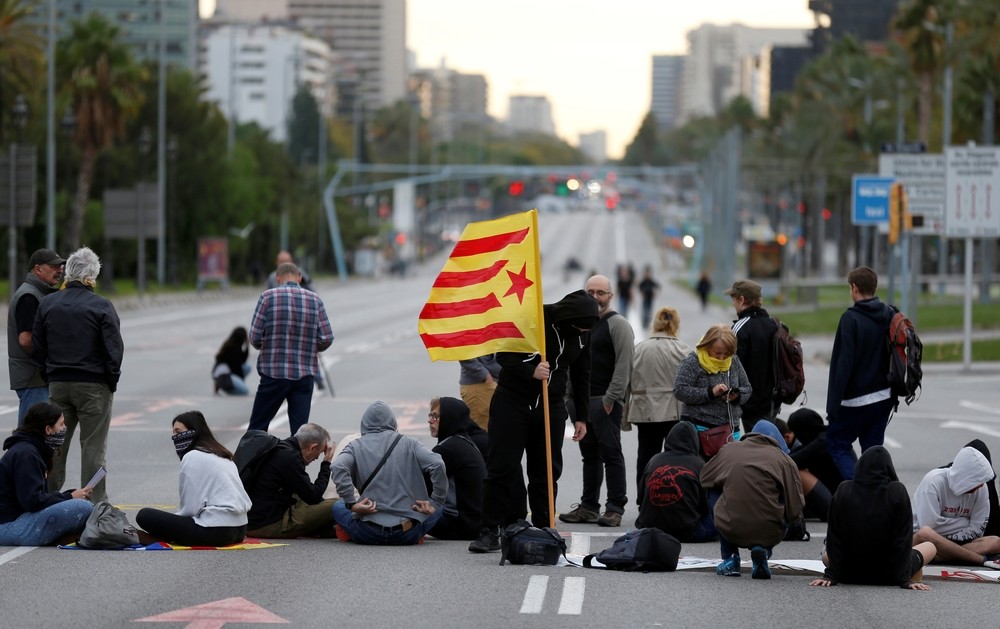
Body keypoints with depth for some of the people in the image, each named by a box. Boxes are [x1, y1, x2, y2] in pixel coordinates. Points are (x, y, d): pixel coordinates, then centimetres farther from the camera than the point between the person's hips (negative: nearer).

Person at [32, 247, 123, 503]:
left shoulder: (47, 304, 3)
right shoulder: (101, 306, -11)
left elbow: (37, 349, 6)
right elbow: (114, 349, -12)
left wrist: (51, 373, 15)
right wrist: (112, 379, 2)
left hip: (57, 385, 4)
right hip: (94, 385, -4)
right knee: (93, 447, 1)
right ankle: (95, 503, 2)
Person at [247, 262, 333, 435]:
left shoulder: (268, 297, -5)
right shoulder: (315, 300, 2)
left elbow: (255, 338, -7)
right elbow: (326, 339, -1)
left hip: (274, 373, -2)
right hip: (305, 375, 2)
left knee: (257, 427, 7)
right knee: (300, 429, 4)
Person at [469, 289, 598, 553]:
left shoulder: (584, 333, 0)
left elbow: (582, 376, 12)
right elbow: (503, 355, -15)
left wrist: (582, 417, 12)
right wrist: (530, 371, -31)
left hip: (551, 406, 4)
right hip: (513, 402, -4)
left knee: (547, 471, 3)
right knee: (502, 467, -4)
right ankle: (490, 531, 0)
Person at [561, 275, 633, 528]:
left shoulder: (617, 324, -6)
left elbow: (624, 364, -14)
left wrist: (611, 398, -18)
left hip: (605, 401, -8)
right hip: (582, 400, 8)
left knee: (611, 453, -7)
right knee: (590, 455, 12)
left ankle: (615, 508, -6)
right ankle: (588, 507, 16)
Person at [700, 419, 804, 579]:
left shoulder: (728, 450, 8)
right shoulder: (784, 459, 1)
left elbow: (704, 479, 25)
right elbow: (795, 511, -2)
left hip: (730, 530, 1)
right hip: (770, 534, -1)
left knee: (714, 491, 28)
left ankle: (730, 559, 23)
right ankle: (763, 550, 4)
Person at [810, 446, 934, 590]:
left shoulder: (844, 491, -12)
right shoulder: (897, 492, -17)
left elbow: (834, 537, -11)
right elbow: (903, 538, -17)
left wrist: (830, 575, -6)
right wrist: (906, 579, -13)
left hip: (851, 572, 2)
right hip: (888, 575, -2)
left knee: (827, 556, 36)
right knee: (929, 547, 25)